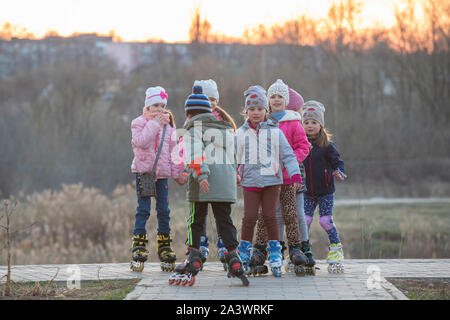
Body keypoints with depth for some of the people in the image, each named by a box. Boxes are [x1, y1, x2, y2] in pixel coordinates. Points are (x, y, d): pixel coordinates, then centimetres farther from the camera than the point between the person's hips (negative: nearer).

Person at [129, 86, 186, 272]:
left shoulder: (169, 125, 12)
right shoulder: (139, 123, -1)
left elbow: (173, 151, 16)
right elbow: (141, 142, -20)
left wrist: (177, 172, 13)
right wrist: (154, 124, -17)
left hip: (162, 173, 4)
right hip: (143, 171, -4)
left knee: (164, 211, 2)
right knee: (143, 210, -7)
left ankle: (164, 248, 10)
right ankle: (138, 248, -3)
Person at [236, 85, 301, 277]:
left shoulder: (275, 132, 3)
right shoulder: (241, 134, 8)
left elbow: (287, 154, 1)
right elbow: (234, 158, 16)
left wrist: (295, 173, -9)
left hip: (271, 180, -1)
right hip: (250, 181, 1)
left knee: (270, 217, 0)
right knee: (249, 217, -3)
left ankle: (275, 254, 11)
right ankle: (244, 252, 8)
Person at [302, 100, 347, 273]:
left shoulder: (327, 146, -6)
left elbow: (338, 162, -4)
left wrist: (339, 173, -23)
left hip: (325, 191, -3)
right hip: (307, 192, 3)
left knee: (326, 220, -4)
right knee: (305, 221, 0)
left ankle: (336, 248, 14)